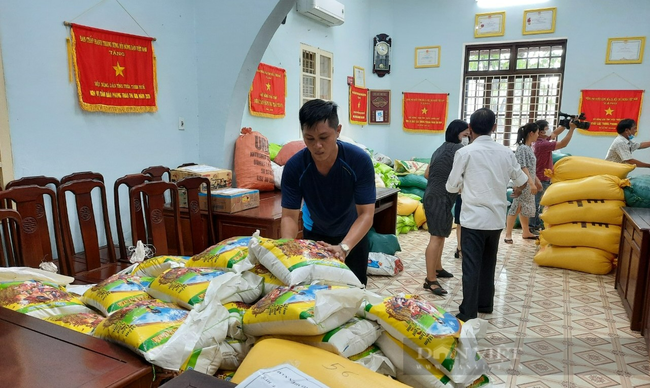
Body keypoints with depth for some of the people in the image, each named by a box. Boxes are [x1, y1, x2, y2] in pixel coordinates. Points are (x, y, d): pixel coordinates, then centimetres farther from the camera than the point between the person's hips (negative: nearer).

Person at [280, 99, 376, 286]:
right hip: (314, 234, 1)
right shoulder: (294, 166, -27)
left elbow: (366, 214, -31)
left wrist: (343, 247, -46)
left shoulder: (360, 160, -31)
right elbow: (289, 216, -24)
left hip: (353, 235, -1)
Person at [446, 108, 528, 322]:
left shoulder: (465, 152, -9)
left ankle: (468, 313, 3)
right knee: (488, 263, 18)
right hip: (497, 218, 5)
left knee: (471, 266, 0)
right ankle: (485, 304, 31)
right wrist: (517, 191, 41)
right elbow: (522, 180, 18)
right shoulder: (506, 152, 4)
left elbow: (452, 186, -4)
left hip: (473, 218, -5)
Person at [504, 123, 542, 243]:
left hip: (528, 183, 9)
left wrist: (537, 181, 22)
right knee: (517, 207, -5)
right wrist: (531, 183, -26)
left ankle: (526, 232, 26)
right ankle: (508, 234, 1)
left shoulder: (529, 148, 13)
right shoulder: (522, 148, -15)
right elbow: (523, 168, -21)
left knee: (525, 208, 16)